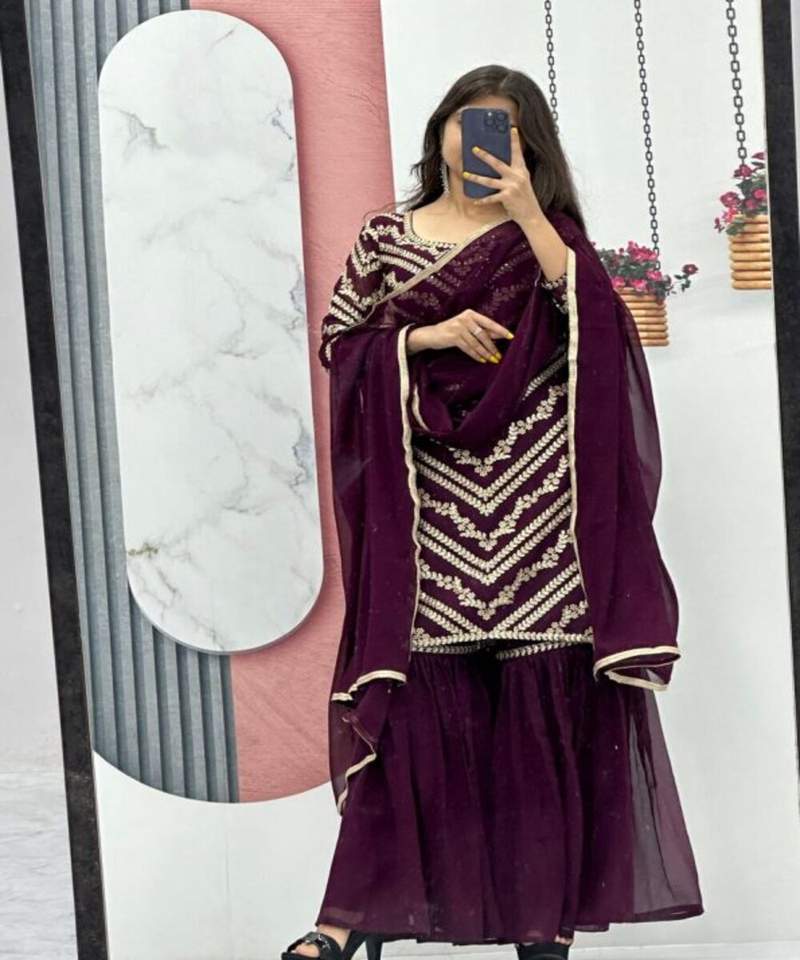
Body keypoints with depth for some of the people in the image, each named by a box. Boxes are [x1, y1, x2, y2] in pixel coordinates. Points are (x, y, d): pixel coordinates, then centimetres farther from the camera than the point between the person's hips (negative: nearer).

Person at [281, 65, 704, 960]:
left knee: (543, 699, 0)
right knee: (413, 696, -4)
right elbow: (338, 340, 7)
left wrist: (528, 213, -11)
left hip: (535, 504, 0)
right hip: (428, 504, 0)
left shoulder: (545, 236, 10)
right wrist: (427, 334, -8)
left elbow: (599, 320, -7)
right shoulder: (384, 238, 12)